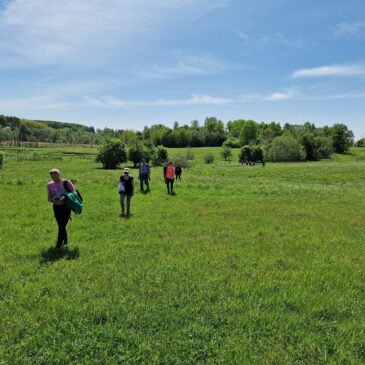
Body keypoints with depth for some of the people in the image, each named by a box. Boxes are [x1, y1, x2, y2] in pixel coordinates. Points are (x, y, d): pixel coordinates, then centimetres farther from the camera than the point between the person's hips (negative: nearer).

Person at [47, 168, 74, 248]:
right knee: (61, 226, 7)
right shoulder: (49, 185, 3)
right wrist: (53, 200, -16)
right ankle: (65, 240, 31)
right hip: (56, 207, 3)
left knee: (62, 226, -7)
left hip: (66, 207, -3)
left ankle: (59, 244, 2)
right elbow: (49, 198, 8)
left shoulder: (66, 182, -6)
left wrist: (66, 198, -20)